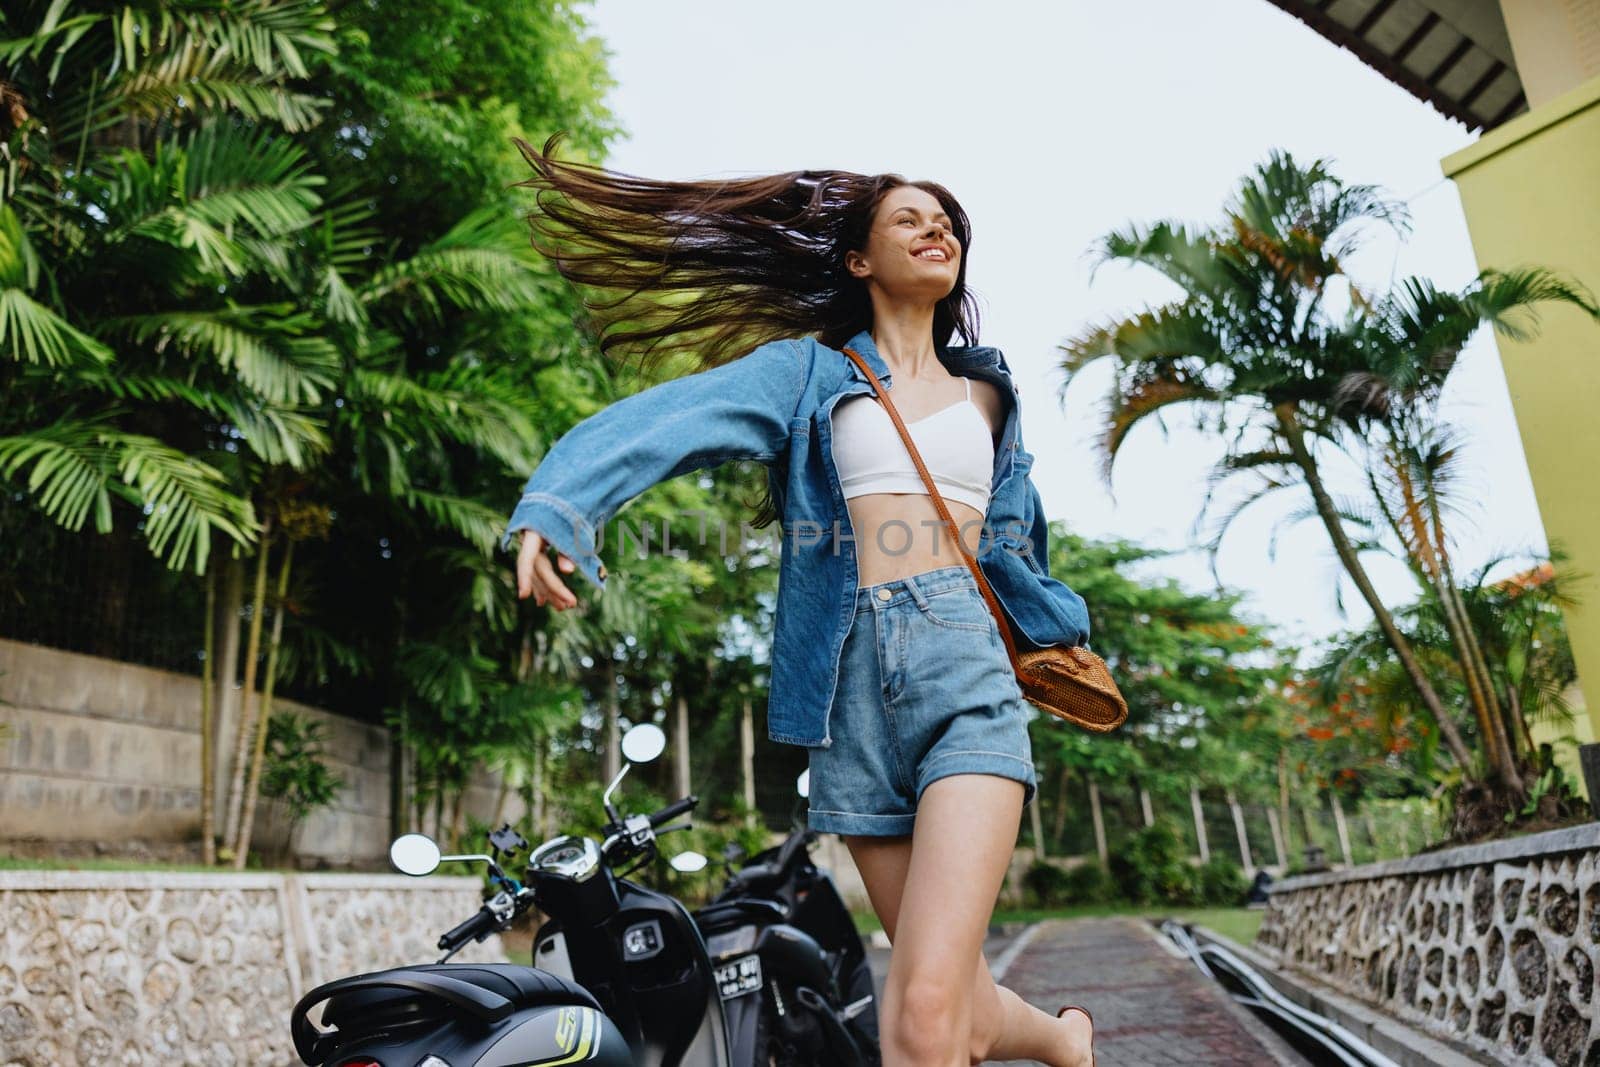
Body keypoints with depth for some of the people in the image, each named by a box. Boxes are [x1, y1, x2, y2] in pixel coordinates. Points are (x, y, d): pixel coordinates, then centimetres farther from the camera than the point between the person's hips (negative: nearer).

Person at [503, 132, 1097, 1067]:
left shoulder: (986, 394, 20)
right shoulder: (804, 371, 8)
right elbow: (662, 419, -10)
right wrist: (557, 506, -27)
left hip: (965, 677, 1)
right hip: (854, 685, 0)